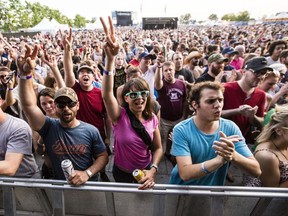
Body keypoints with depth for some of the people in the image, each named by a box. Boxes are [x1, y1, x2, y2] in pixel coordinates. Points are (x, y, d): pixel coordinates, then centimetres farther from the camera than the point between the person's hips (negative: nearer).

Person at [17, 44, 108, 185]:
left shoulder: (91, 131, -8)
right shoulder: (49, 127, -6)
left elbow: (103, 156, -2)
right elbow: (29, 105, -19)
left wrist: (87, 173, -16)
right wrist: (25, 74, -30)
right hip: (58, 186, 2)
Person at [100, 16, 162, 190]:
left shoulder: (152, 118, -12)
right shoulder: (120, 115, -22)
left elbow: (158, 148, -4)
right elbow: (107, 94, -42)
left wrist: (153, 170, -21)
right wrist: (110, 59, -54)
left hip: (146, 173, 3)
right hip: (122, 174, -2)